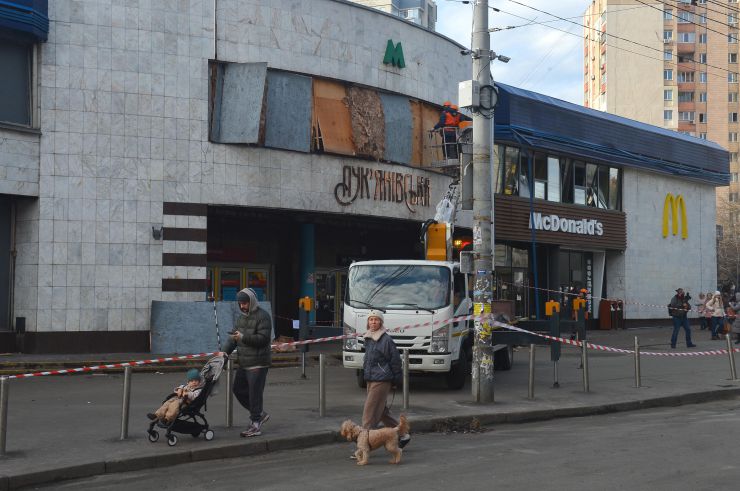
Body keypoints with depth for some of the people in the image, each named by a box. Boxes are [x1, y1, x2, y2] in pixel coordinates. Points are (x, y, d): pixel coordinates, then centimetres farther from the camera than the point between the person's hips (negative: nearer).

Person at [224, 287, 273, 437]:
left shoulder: (262, 316, -12)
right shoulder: (241, 316, 15)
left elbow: (264, 338, -20)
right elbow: (233, 336, 13)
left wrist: (243, 337, -25)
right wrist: (226, 351, -2)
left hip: (258, 364, -9)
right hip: (244, 363, 9)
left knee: (255, 393, -6)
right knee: (238, 389, 14)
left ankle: (256, 426, 2)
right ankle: (259, 414, 28)